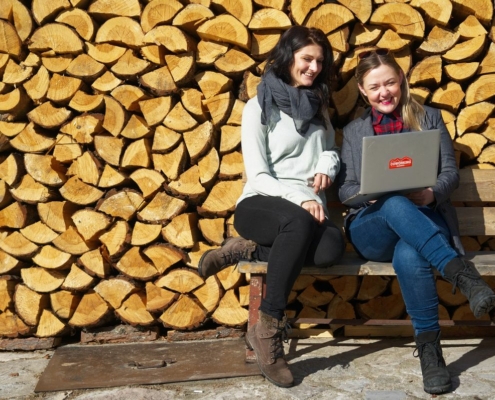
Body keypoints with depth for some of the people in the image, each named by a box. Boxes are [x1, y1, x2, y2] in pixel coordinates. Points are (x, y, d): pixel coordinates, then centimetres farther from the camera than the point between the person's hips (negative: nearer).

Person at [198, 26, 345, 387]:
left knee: (333, 246, -34)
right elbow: (258, 175, -7)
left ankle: (247, 250, -17)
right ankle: (268, 329, -32)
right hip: (260, 204, -4)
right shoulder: (259, 107, 1)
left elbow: (331, 150, 29)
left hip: (307, 210, 4)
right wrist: (300, 200, -21)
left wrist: (327, 167, 4)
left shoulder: (317, 104, 18)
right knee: (299, 222, -41)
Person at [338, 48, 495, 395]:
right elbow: (345, 187, 11)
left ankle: (429, 346, -30)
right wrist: (370, 195, -13)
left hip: (425, 220, -1)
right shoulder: (354, 131, 19)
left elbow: (451, 173, 8)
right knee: (394, 205, -39)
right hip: (373, 229, 1)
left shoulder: (429, 118, 16)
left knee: (409, 257, -40)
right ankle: (462, 273, -44)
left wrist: (431, 193, -15)